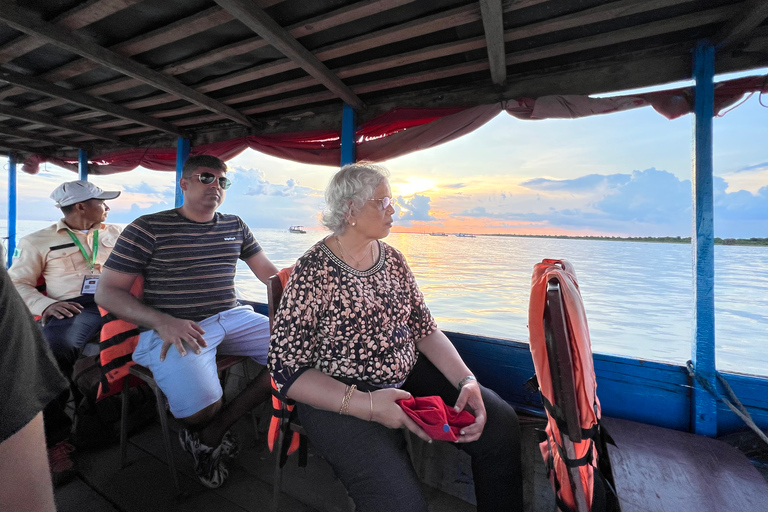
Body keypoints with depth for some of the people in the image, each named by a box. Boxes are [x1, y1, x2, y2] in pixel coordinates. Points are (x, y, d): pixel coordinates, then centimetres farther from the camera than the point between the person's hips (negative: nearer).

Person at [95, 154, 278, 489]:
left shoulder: (234, 226, 13)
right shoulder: (148, 229, 0)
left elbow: (269, 272, 17)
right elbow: (107, 292, -2)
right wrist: (163, 323, -20)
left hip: (232, 317, 5)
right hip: (173, 329, -4)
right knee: (202, 407, -28)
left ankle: (211, 435, -3)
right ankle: (201, 427, 15)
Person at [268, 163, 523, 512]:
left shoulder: (393, 259, 5)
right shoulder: (312, 273, -14)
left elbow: (424, 328, 6)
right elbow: (287, 371, -14)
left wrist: (466, 380, -8)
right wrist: (366, 404, -24)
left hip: (409, 377, 6)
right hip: (339, 397, -5)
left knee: (500, 424, -7)